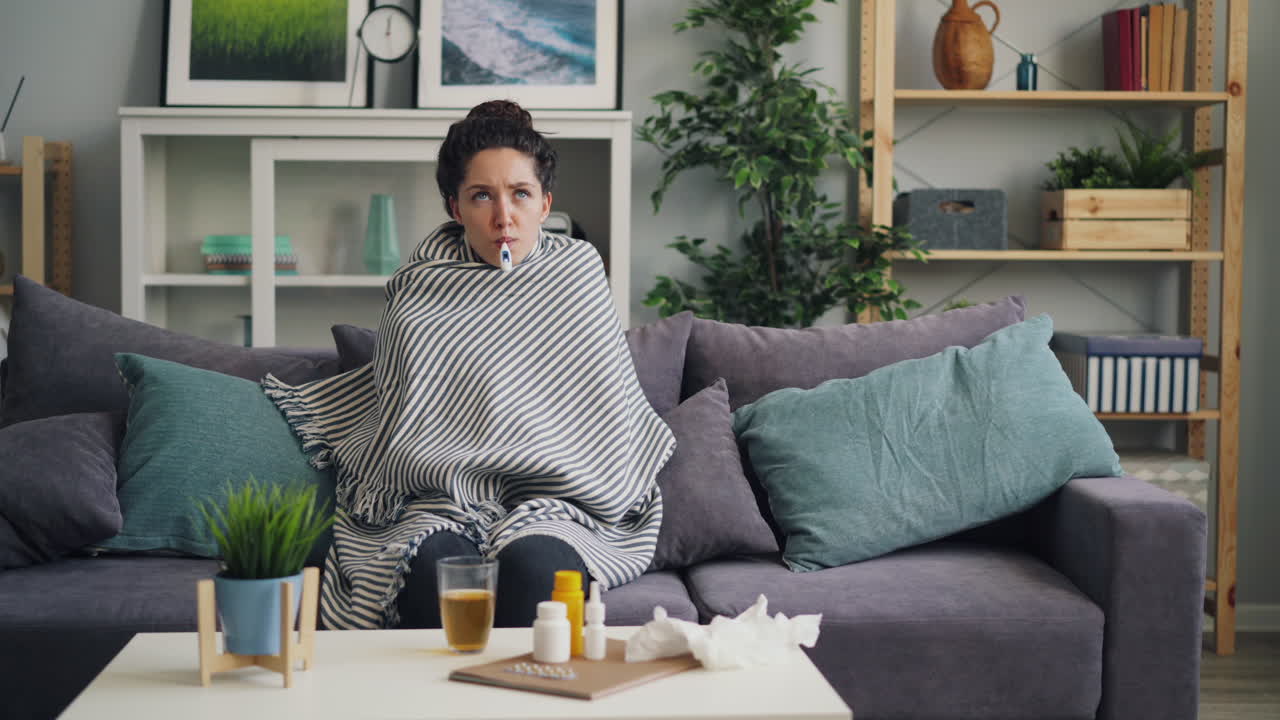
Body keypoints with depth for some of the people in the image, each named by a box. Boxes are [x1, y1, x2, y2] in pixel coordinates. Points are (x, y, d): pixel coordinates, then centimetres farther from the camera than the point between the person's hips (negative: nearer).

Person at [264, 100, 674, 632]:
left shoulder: (578, 271, 10)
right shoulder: (419, 293, 9)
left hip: (553, 502, 0)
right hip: (442, 503, 0)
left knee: (533, 565, -37)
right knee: (432, 566, -36)